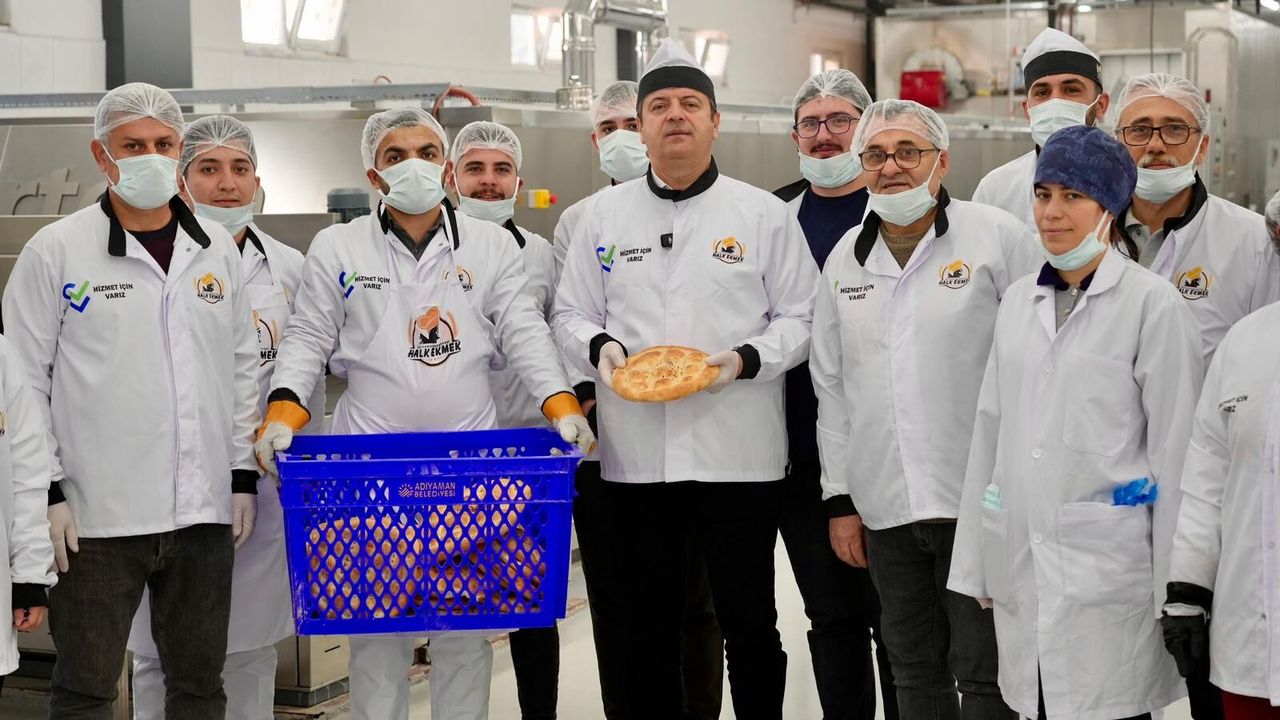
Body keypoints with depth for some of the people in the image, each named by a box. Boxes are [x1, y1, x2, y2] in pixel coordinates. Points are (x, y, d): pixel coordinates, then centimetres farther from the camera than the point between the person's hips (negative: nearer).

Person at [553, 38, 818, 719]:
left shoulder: (765, 214, 4)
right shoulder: (603, 215, 10)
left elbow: (800, 318, 3)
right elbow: (571, 314, 13)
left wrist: (747, 359, -15)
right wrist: (600, 347, -9)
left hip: (739, 453, -2)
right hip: (636, 455, 2)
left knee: (750, 624, 6)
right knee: (644, 627, 10)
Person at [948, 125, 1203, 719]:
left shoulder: (1152, 304, -5)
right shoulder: (1019, 300, 11)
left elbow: (1174, 447, -6)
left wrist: (1175, 586, -7)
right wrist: (978, 561, 13)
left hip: (1107, 565, -5)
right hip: (1021, 560, 5)